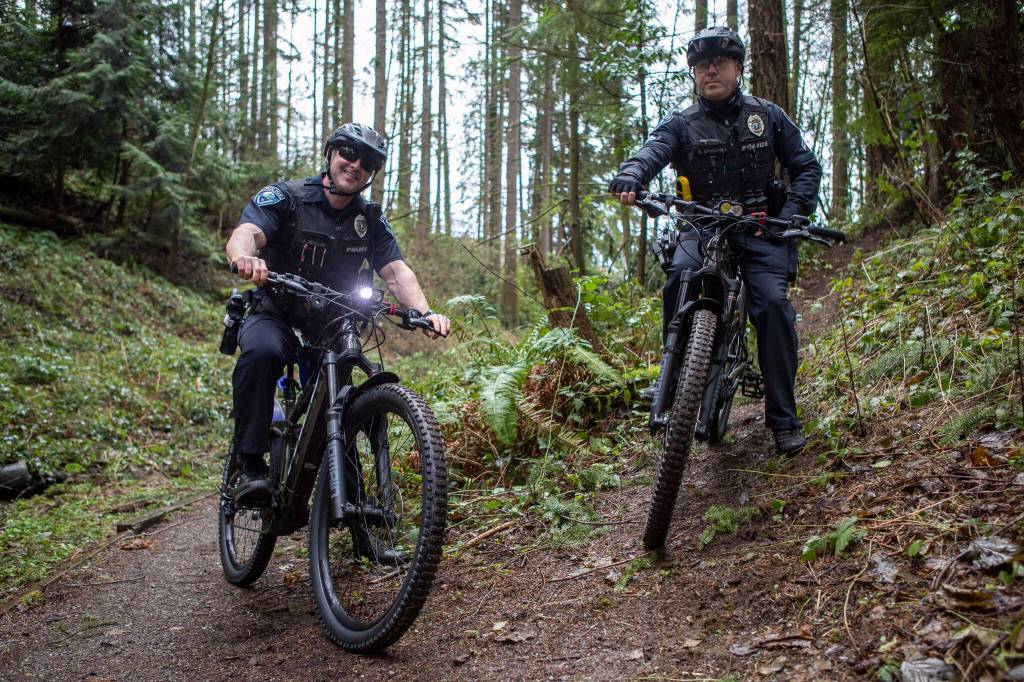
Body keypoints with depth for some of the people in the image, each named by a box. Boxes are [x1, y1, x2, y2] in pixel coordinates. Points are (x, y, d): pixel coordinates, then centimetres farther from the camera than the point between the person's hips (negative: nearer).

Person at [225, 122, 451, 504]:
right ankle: (250, 466, -31)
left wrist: (424, 312, -30)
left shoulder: (370, 222, 4)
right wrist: (245, 257, -53)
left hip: (329, 328, 4)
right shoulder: (284, 198, -8)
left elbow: (396, 272, -9)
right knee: (261, 352, -36)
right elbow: (246, 233, -27)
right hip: (274, 316, -4)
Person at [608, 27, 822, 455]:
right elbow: (652, 151, -15)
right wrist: (630, 176, -39)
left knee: (772, 303, -22)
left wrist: (793, 214, -8)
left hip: (761, 228, 0)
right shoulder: (682, 124, 6)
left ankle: (783, 418, -13)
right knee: (681, 276, -32)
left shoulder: (768, 116, 11)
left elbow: (806, 167, 11)